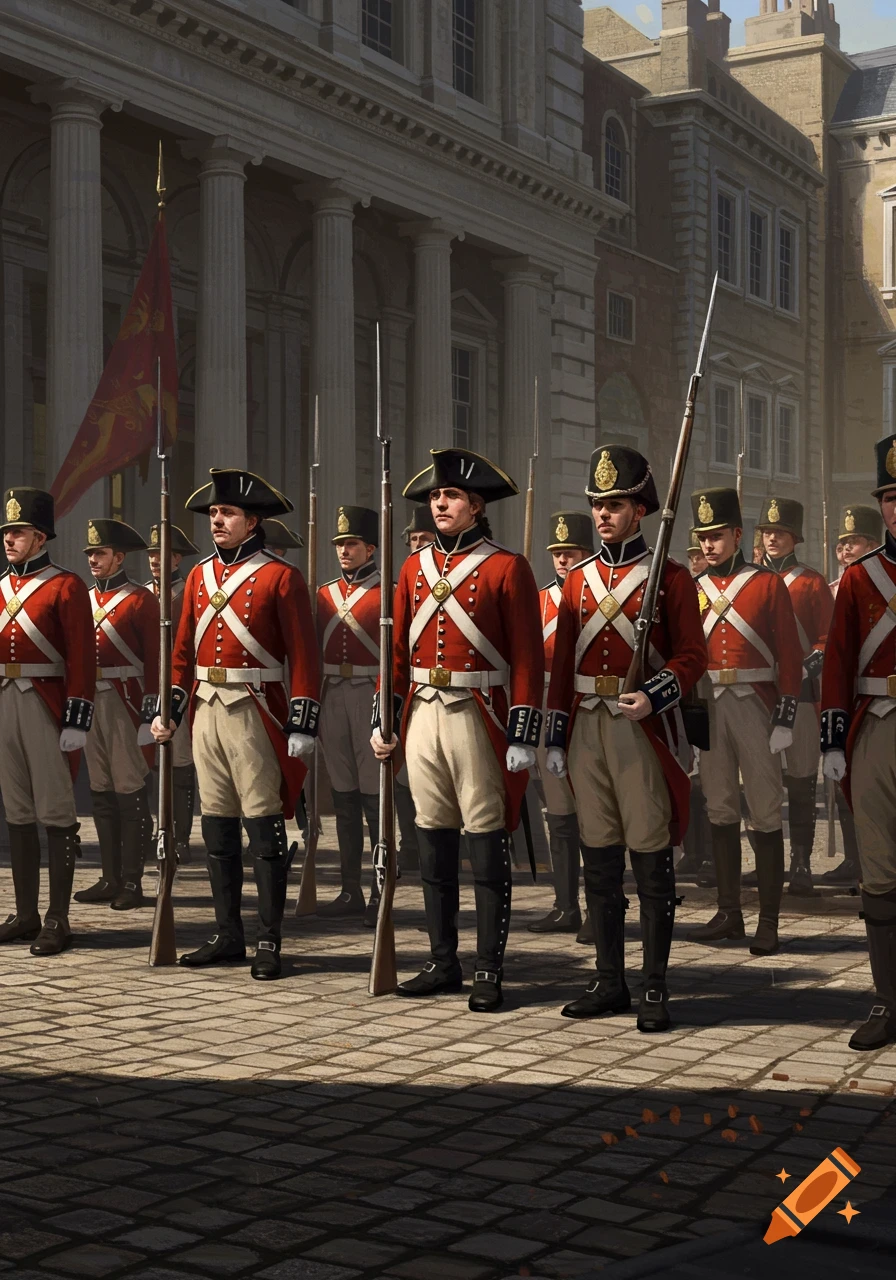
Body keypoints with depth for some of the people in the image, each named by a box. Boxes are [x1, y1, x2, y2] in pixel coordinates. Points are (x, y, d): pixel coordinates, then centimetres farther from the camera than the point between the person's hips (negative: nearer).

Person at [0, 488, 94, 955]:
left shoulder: (66, 587, -4)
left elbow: (82, 660, -9)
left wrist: (76, 723, -14)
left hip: (47, 708, -6)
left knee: (56, 814, -2)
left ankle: (58, 920, 1)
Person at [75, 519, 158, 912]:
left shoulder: (141, 600, -4)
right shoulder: (85, 599, 15)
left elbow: (155, 660, -8)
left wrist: (150, 714, -13)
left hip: (125, 703, -6)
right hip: (90, 702, 7)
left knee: (129, 792, -4)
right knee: (101, 792, 9)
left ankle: (132, 883, 1)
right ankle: (110, 879, 16)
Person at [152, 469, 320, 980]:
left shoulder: (281, 577, -5)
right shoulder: (200, 575, 13)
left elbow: (304, 658, -8)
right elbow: (184, 651, 18)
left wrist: (302, 728, -13)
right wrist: (169, 712, 10)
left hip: (256, 712, -6)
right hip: (206, 710, 6)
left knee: (264, 826, -3)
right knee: (217, 827, 9)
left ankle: (270, 942, 4)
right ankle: (229, 936, 18)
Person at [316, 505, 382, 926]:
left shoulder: (386, 594, -2)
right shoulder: (325, 594, 14)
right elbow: (315, 652, 16)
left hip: (370, 696, -5)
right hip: (332, 698, 6)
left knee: (374, 795, -4)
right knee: (343, 794, 9)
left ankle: (381, 895, 2)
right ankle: (350, 892, 15)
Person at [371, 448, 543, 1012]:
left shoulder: (507, 567, -4)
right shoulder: (415, 567, 12)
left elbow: (528, 659, -7)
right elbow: (398, 649, 15)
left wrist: (522, 737, -12)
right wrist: (383, 721, 9)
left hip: (478, 717, -5)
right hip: (423, 714, 6)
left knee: (487, 844, -1)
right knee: (434, 842, 10)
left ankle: (491, 972, 5)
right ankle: (444, 962, 20)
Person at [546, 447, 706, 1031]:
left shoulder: (671, 577, -1)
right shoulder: (578, 580, 13)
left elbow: (691, 657, -4)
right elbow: (563, 664, 14)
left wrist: (654, 697, -22)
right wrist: (556, 736, 10)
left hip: (643, 727, -5)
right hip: (588, 729, 5)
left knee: (651, 859, -2)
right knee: (599, 859, 8)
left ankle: (655, 990, 5)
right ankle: (610, 983, 18)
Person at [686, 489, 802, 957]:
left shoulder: (768, 585, 1)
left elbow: (789, 655, -2)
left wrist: (785, 717, -8)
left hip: (755, 708, -3)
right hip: (708, 711, 3)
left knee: (765, 815, -2)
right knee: (720, 812, 8)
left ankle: (768, 921, 3)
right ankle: (729, 913, 17)